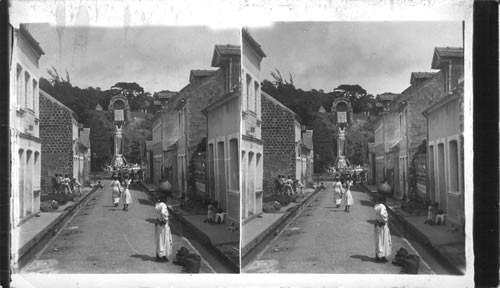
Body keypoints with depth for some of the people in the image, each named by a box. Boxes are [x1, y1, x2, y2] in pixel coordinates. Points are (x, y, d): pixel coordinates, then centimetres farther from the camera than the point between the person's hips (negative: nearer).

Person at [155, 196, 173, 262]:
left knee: (159, 240, 16)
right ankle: (163, 256, 5)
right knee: (164, 240, 1)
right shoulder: (163, 205, -21)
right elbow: (162, 213, -35)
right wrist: (165, 219, -22)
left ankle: (158, 255, 23)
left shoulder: (157, 205, 3)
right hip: (163, 224, -8)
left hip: (158, 223, 8)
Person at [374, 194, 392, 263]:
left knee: (378, 241, 17)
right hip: (383, 225, -9)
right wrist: (384, 220, -21)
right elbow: (382, 214, -37)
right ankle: (381, 257, 7)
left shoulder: (376, 206, 4)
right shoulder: (382, 206, -22)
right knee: (383, 241, 1)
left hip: (377, 225, 9)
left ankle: (377, 256, 26)